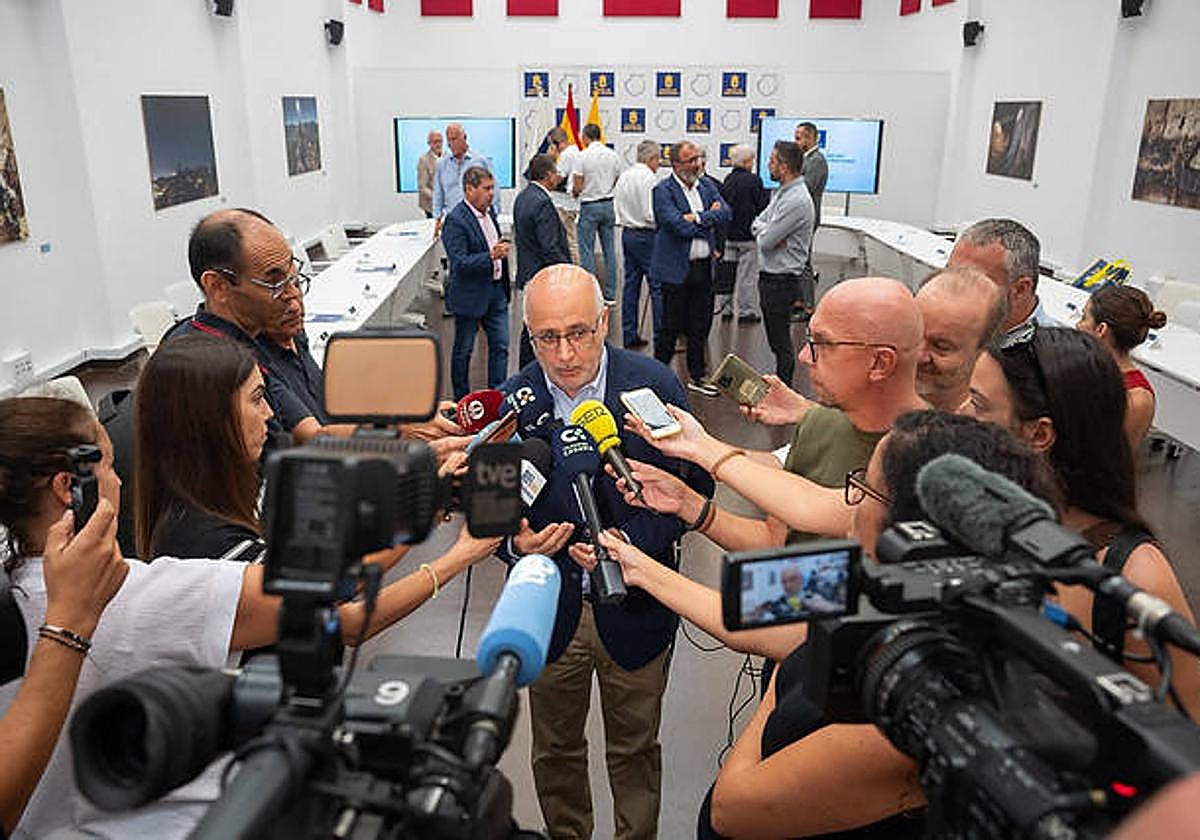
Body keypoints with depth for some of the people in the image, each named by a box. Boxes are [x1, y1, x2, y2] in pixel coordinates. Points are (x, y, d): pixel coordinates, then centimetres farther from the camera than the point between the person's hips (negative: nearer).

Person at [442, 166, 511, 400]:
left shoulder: (489, 210, 7)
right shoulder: (455, 220, -19)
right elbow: (460, 263, -25)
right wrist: (491, 256, -34)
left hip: (496, 291, 7)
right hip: (470, 295, -7)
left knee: (500, 345, 8)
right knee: (463, 350, 8)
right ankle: (461, 399, 22)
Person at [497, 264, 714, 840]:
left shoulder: (655, 386, -14)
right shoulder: (510, 401, -10)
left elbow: (694, 486, -10)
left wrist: (629, 544, -24)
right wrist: (516, 542, -23)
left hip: (634, 607, -1)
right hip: (550, 609, 2)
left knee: (635, 750, 19)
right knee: (555, 750, 22)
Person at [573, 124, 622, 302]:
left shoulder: (583, 156, -11)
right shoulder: (613, 155, 4)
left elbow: (577, 187, -13)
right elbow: (617, 183, 9)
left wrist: (574, 193, 9)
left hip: (589, 206, -5)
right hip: (609, 205, 5)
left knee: (587, 251, 1)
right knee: (609, 249, 8)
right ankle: (610, 295, 11)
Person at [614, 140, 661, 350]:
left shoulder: (623, 176, 10)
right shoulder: (649, 178, -15)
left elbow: (617, 207, 14)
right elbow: (652, 214, -20)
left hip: (627, 234, 8)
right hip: (646, 236, -8)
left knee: (631, 283, 11)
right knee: (657, 286, -3)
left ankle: (629, 335, 13)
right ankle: (661, 334, -2)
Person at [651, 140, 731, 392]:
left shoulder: (706, 187, 11)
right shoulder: (663, 190, -9)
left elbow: (726, 213, -2)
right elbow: (680, 226, -21)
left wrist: (697, 218, -15)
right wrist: (710, 217, -8)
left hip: (704, 267, 6)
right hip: (676, 269, -6)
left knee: (700, 326, 14)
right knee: (671, 327, 1)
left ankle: (697, 375, 27)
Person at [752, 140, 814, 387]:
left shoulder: (796, 200, -21)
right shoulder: (782, 192, 11)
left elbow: (766, 241, -21)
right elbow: (756, 225, 11)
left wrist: (763, 231, 0)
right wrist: (768, 231, -9)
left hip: (782, 280, -10)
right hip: (770, 276, 10)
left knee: (781, 339, -1)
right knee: (775, 337, 19)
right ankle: (778, 384, 32)